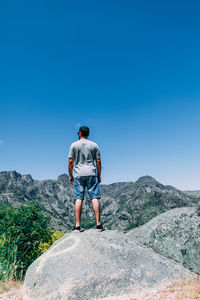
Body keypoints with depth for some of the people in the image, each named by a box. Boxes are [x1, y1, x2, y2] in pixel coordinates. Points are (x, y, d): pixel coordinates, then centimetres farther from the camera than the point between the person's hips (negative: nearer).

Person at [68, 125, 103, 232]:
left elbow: (70, 162, 1)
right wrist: (99, 176, 12)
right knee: (94, 198, 0)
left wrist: (70, 176, 9)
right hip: (91, 174, 1)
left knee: (78, 199, 1)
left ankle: (77, 225, 2)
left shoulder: (74, 145, 5)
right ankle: (98, 224, 2)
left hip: (79, 175, 0)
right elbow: (98, 162, 5)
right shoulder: (94, 145, 9)